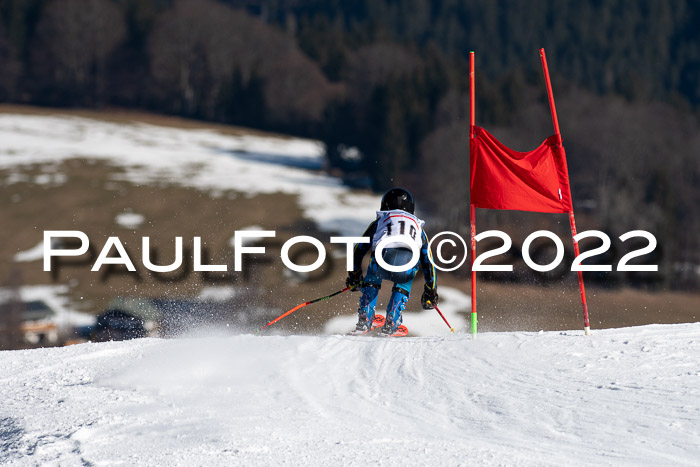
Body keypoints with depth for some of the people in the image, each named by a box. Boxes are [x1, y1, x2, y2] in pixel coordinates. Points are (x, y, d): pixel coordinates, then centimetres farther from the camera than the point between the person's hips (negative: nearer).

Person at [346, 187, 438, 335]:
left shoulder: (380, 222, 35)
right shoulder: (417, 227, 39)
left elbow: (359, 250, 39)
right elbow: (428, 261, 42)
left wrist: (354, 276, 52)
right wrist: (431, 291, 50)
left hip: (383, 261, 0)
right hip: (408, 265, 0)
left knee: (372, 279, 35)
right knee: (402, 286, 35)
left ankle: (364, 321, 23)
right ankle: (390, 325, 19)